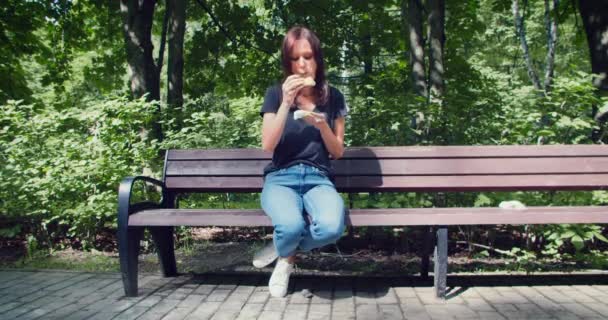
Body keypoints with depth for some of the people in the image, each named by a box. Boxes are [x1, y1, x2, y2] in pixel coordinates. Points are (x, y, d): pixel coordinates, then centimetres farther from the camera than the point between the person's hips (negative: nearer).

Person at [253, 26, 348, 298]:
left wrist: (322, 125, -10)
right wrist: (286, 103, -14)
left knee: (332, 228, -34)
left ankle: (285, 253, 0)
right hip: (281, 178, -1)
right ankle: (286, 255, 3)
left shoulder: (333, 97, 9)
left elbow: (337, 152, 10)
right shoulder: (276, 94, 5)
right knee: (292, 226, -36)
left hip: (318, 179, 2)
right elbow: (267, 146, -6)